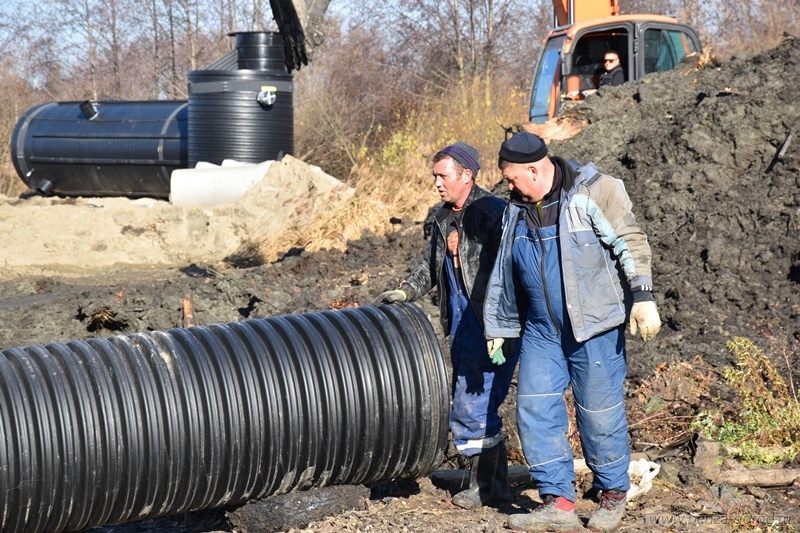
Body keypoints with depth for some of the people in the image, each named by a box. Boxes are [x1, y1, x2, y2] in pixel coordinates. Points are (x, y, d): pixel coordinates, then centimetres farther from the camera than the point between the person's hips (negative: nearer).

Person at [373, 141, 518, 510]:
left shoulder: (495, 213, -14)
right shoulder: (444, 219, 13)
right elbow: (431, 266, 26)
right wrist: (406, 292, 8)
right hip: (462, 323, 9)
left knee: (473, 405, -9)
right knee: (477, 407, 12)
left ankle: (484, 484, 4)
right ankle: (497, 485, 20)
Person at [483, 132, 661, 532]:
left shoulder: (593, 192, -9)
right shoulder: (517, 208, 11)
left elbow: (631, 243, -10)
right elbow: (504, 273, 19)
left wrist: (642, 298, -18)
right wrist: (498, 326, 21)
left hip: (594, 326, -6)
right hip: (540, 330, 6)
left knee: (599, 412, 0)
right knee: (534, 410, -2)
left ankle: (613, 492, 19)